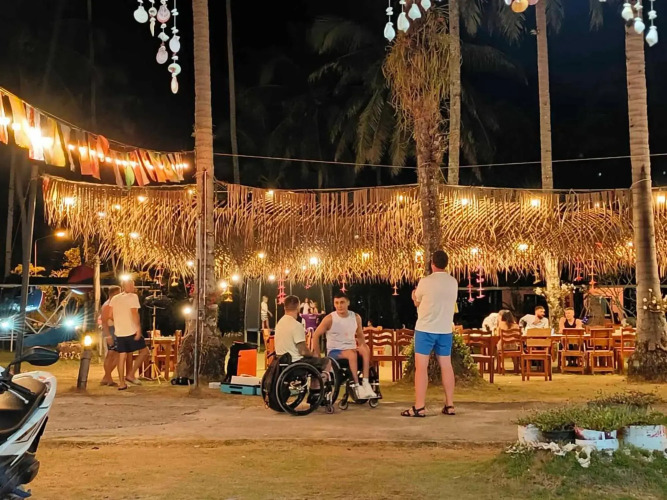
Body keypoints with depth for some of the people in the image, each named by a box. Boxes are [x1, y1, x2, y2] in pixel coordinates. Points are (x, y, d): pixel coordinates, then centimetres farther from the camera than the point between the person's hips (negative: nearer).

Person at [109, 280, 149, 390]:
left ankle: (122, 383, 9)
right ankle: (131, 374, -4)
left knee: (122, 357, 10)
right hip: (131, 331, -6)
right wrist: (138, 328, -18)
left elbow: (110, 315, 7)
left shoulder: (115, 298, 12)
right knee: (144, 351, 5)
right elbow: (134, 313, -17)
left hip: (119, 332, 6)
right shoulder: (133, 297, -6)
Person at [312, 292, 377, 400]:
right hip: (334, 352, -4)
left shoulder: (356, 317, 3)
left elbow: (360, 336, 15)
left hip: (351, 349, 4)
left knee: (366, 350, -28)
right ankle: (356, 386, -28)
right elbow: (316, 335, -5)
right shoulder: (329, 319, -8)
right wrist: (317, 355, -8)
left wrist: (362, 346, -7)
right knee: (352, 354, -34)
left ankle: (366, 384, -30)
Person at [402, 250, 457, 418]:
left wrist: (414, 296, 28)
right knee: (446, 366, 10)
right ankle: (449, 405, 13)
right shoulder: (453, 282, 5)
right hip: (445, 330, 5)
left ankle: (419, 407, -4)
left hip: (426, 329, -5)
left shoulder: (425, 281, -11)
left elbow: (417, 303, 4)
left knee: (421, 367, -2)